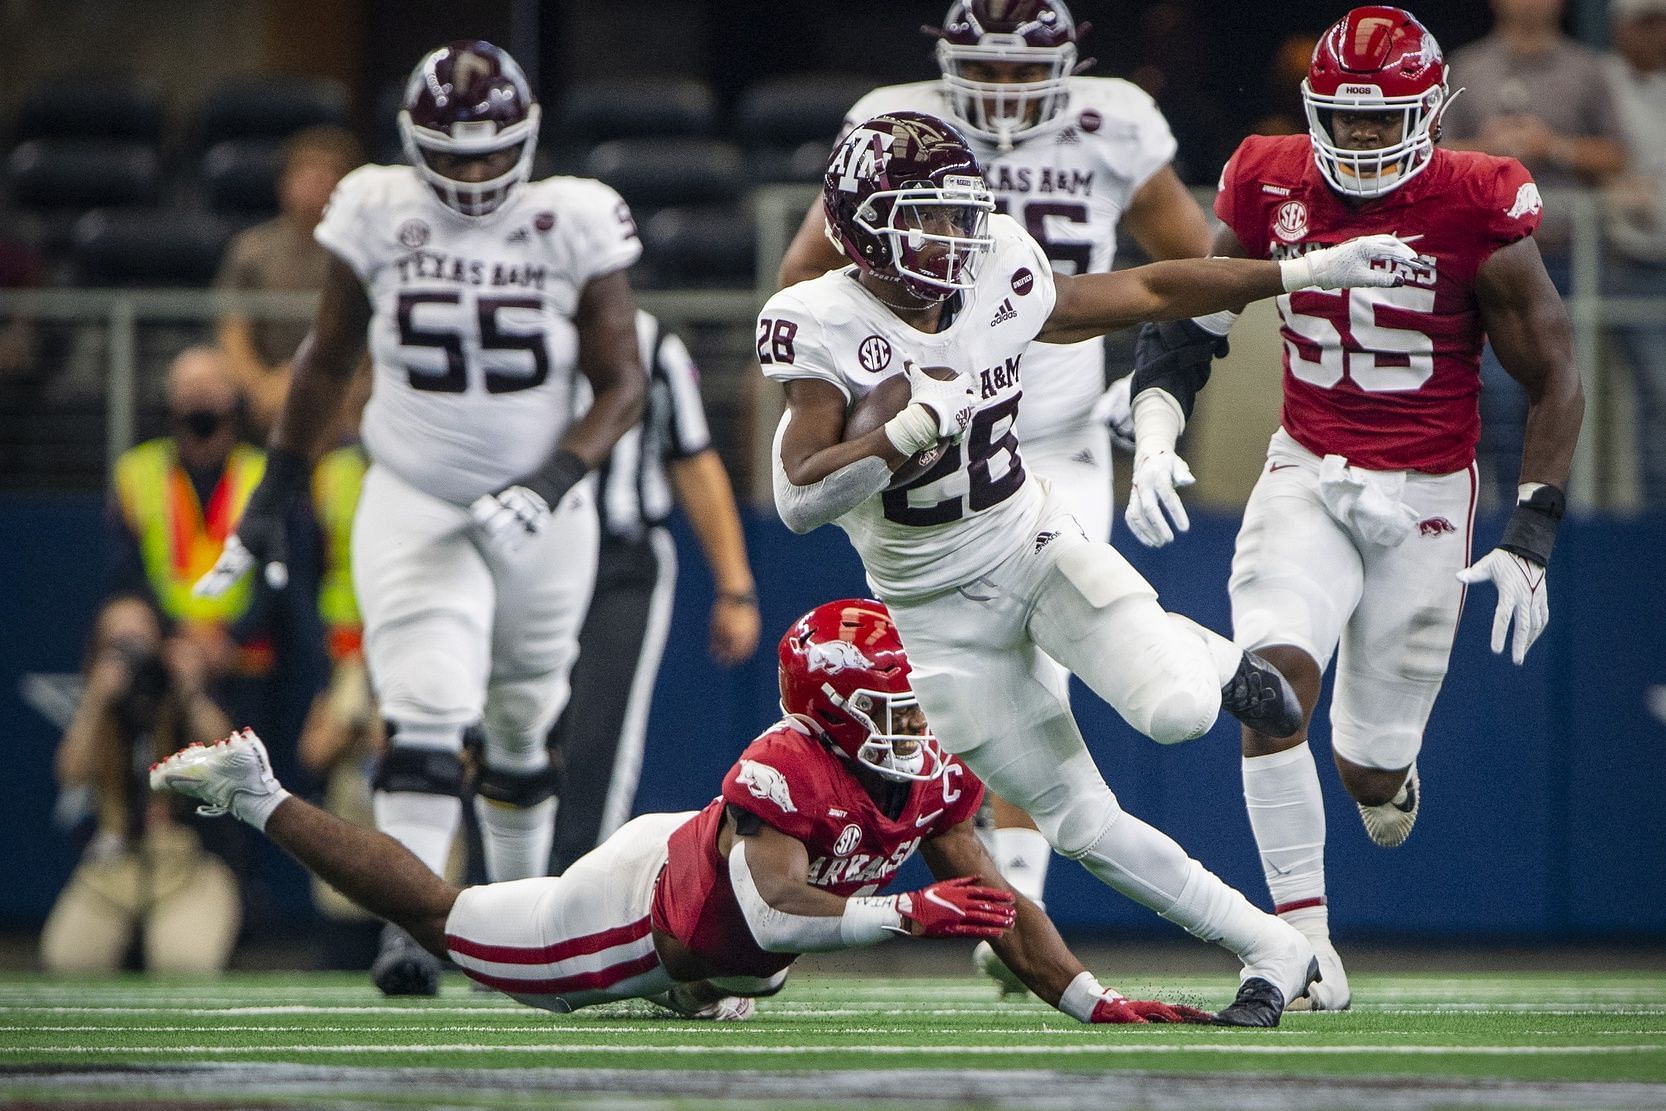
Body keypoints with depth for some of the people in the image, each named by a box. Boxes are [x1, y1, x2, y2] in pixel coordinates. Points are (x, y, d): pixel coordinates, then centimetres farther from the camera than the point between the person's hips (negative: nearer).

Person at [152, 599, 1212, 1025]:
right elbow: (771, 915, -48)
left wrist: (1095, 1003, -22)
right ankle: (257, 795, 18)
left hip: (713, 929, 7)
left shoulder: (925, 777, -16)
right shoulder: (787, 767, -38)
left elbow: (998, 904, -13)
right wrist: (906, 912, -54)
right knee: (439, 918, 7)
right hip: (636, 903, -7)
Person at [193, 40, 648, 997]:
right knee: (430, 711, -20)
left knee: (519, 730, 15)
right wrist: (274, 498, 7)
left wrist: (555, 480, -21)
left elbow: (622, 382, -6)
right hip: (413, 505, -1)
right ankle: (408, 924, -23)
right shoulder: (379, 216, -7)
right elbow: (328, 360, 7)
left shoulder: (576, 225, -10)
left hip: (541, 519, 1)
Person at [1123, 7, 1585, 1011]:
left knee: (1372, 773, 4)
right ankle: (1303, 930, -15)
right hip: (1307, 476, 2)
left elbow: (1554, 379, -4)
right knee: (1276, 676, -25)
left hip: (1427, 497, -2)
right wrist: (1154, 437, -10)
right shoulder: (1272, 189, -4)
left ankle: (1388, 771, 45)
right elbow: (1190, 324, 7)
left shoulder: (1476, 213, -13)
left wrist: (1534, 533, -10)